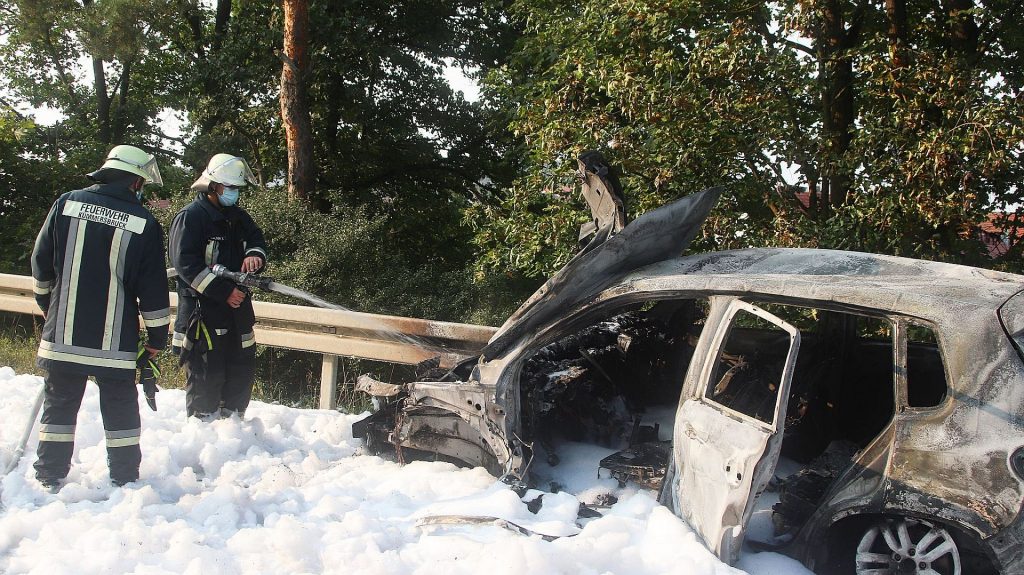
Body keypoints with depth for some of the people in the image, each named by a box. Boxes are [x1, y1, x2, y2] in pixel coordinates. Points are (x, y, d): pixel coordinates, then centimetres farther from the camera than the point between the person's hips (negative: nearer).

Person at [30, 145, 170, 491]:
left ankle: (50, 478, 20)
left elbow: (41, 263, 7)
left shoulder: (67, 204, 0)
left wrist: (47, 304, 23)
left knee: (59, 405, 14)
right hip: (115, 342, -2)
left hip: (62, 335, 2)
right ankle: (125, 479, 18)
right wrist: (157, 336, 5)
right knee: (120, 409, 11)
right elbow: (153, 290, -6)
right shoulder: (144, 223, -7)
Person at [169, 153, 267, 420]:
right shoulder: (191, 216, -8)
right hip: (202, 310, -7)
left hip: (238, 307, 7)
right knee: (206, 374, -5)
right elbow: (186, 263, -16)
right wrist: (223, 291, -20)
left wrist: (254, 254, -14)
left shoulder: (238, 216, 15)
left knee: (242, 369, 11)